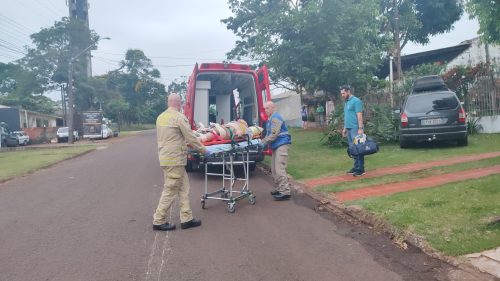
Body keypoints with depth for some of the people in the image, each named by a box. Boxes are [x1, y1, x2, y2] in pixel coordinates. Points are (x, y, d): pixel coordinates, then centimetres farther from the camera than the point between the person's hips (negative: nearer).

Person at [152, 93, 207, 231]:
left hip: (165, 157, 9)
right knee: (170, 190, 1)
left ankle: (186, 218, 15)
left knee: (183, 188, 12)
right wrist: (203, 150, 1)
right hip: (175, 160, -9)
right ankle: (158, 221, 10)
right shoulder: (179, 117, -15)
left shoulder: (161, 117, 12)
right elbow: (191, 138, -12)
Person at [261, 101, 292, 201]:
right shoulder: (270, 119, 18)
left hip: (281, 145, -10)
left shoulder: (275, 118, -12)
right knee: (274, 169, 12)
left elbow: (274, 134, -19)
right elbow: (269, 134, 22)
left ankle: (285, 192, -12)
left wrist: (263, 143, -15)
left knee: (279, 169, -13)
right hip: (276, 146, 10)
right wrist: (262, 142, 7)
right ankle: (278, 189, 21)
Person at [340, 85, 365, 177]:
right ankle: (356, 167, 17)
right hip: (349, 128, 9)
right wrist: (344, 128, 21)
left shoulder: (356, 101, -8)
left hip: (355, 128, -9)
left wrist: (360, 128, -20)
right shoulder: (346, 102, 19)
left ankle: (361, 169, -5)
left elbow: (359, 115, -14)